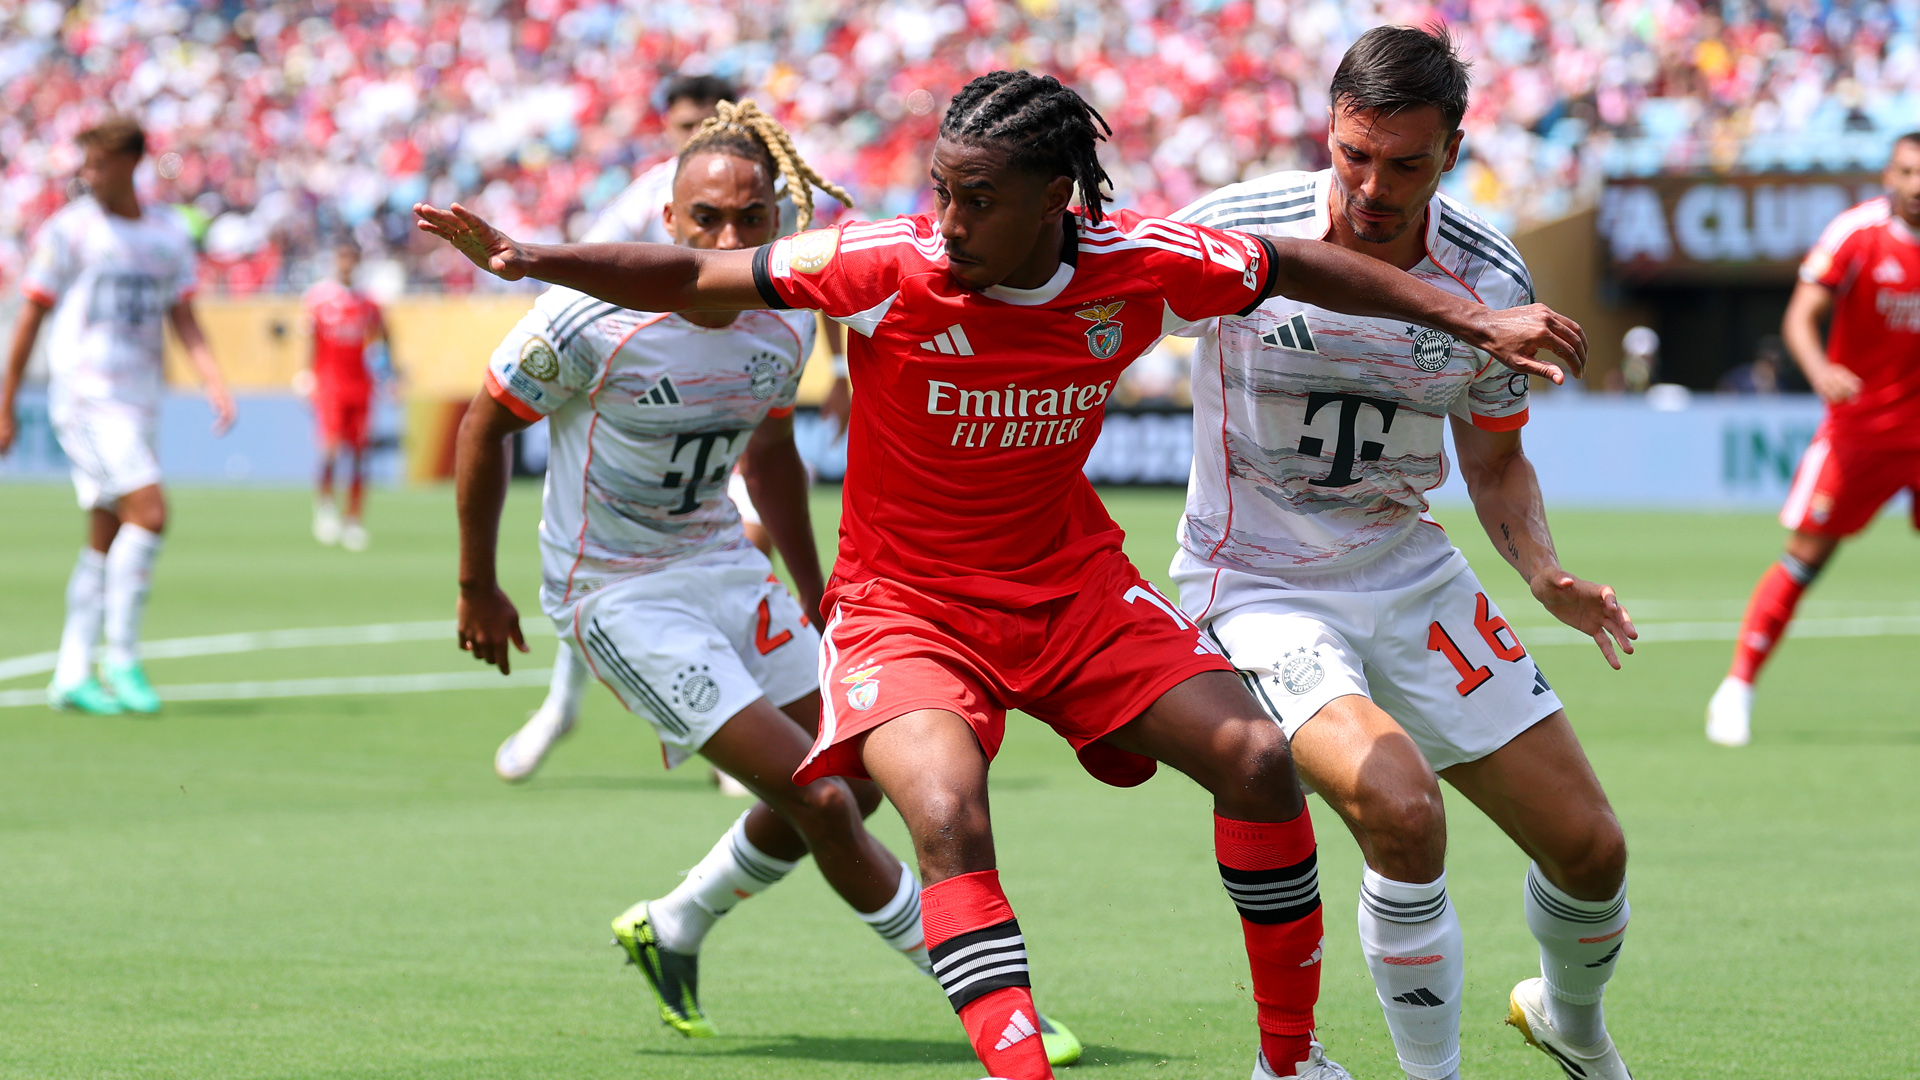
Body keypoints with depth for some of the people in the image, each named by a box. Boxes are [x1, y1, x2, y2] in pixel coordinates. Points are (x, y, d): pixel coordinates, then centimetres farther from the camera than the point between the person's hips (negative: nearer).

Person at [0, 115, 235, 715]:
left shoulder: (169, 234, 11)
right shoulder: (68, 231, -2)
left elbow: (184, 323, 11)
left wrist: (216, 385, -5)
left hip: (140, 403, 5)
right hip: (86, 396, -5)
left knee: (106, 542, 5)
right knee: (149, 511, -19)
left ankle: (72, 677, 10)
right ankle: (122, 660, -12)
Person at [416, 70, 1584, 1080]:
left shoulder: (1140, 264, -14)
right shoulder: (889, 269, -21)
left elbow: (1305, 267, 3)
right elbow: (689, 279, -15)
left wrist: (1475, 319, 1)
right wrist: (532, 259, -28)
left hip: (1075, 583, 3)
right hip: (905, 603, -3)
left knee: (1257, 759, -10)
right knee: (948, 815, -30)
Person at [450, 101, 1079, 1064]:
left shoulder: (786, 323, -4)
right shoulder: (594, 317, -23)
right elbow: (486, 425, -9)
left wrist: (813, 596, 20)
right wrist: (477, 587, -3)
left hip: (724, 565, 7)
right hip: (618, 593, -7)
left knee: (851, 787, 9)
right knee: (819, 801, -14)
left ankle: (671, 929, 30)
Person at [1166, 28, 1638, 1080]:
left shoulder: (1490, 279, -7)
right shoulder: (1231, 232, -18)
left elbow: (1495, 462, 7)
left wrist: (1545, 573, -10)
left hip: (1409, 571, 4)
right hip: (1258, 587, -4)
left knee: (1590, 848, 4)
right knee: (1401, 809, -30)